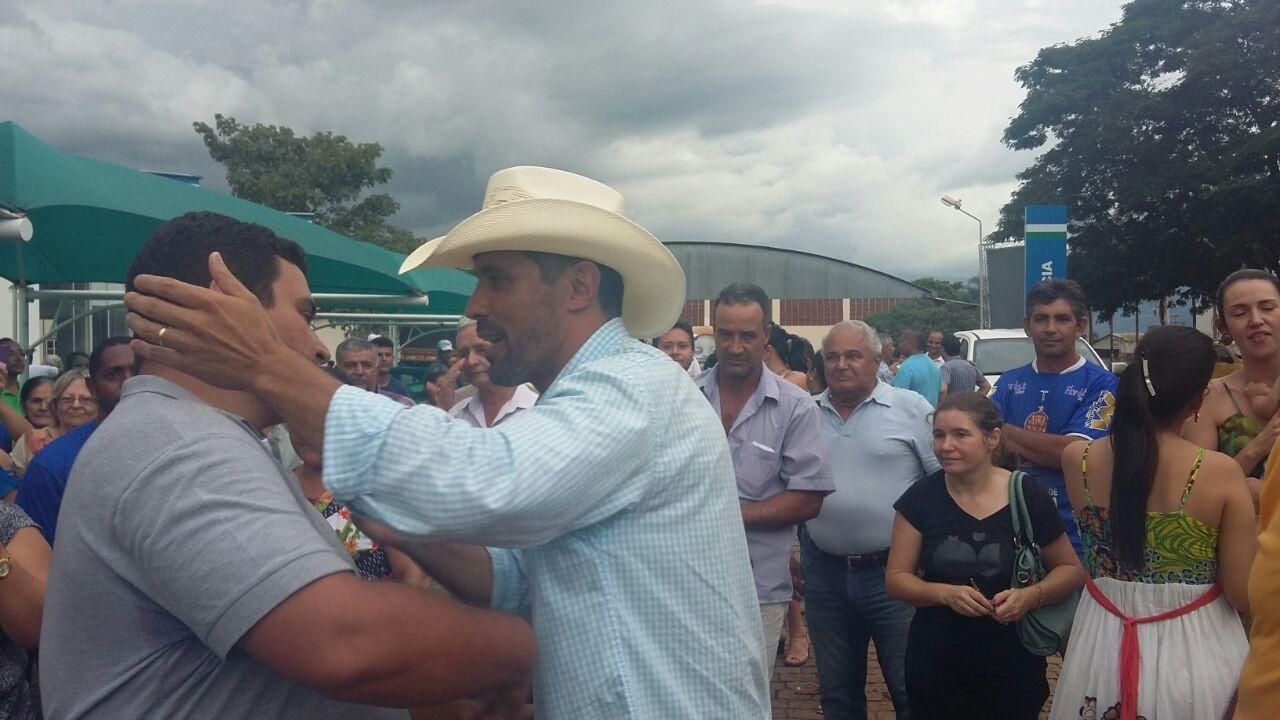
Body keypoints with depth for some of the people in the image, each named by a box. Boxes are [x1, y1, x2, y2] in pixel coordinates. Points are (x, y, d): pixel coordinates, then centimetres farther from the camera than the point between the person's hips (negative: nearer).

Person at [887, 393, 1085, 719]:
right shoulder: (920, 497, -7)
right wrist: (946, 593, -21)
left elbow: (1071, 570, 2)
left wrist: (1032, 595, -18)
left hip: (1012, 664, 0)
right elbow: (896, 579, -3)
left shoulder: (1028, 495, -9)